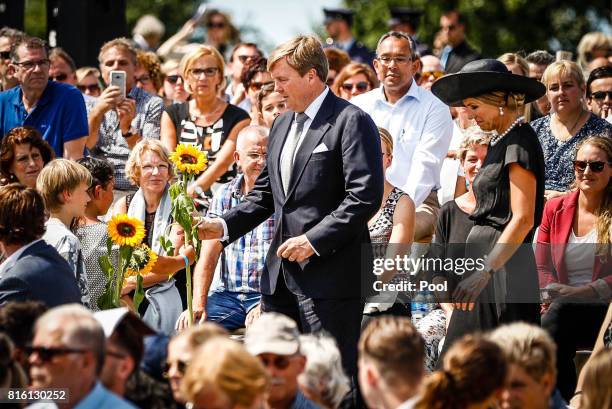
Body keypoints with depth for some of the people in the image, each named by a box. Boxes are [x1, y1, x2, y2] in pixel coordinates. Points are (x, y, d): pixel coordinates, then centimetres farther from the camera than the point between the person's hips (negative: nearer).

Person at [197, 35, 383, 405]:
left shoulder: (352, 122, -9)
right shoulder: (282, 125, 18)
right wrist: (225, 226, 8)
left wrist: (315, 240, -19)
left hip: (330, 273, -8)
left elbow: (365, 196, -16)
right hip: (282, 274, 8)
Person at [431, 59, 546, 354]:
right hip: (486, 262, 9)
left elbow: (523, 219, -18)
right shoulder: (500, 142, 18)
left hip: (504, 268, -9)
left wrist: (485, 271, -24)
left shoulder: (519, 141, -10)